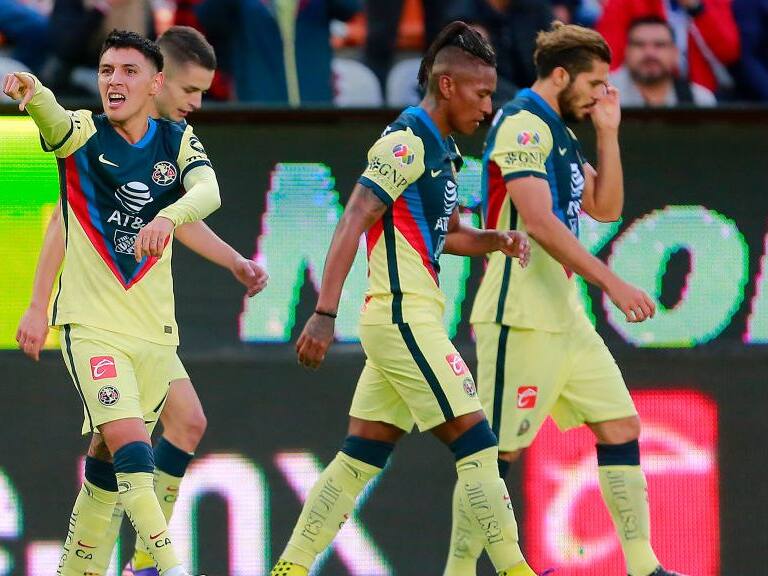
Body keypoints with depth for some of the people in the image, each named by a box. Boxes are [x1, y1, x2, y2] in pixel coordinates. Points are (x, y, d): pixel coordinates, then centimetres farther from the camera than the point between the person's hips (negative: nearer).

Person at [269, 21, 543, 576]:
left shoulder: (440, 149, 17)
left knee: (361, 457, 8)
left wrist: (497, 239, 7)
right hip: (404, 316, -10)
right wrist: (325, 314, -25)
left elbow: (449, 233, 28)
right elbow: (351, 225, -19)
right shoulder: (407, 142, -13)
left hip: (401, 321, 10)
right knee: (475, 441, -8)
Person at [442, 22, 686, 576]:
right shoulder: (521, 124, -13)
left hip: (564, 315, 10)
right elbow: (538, 220, -23)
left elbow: (606, 208, 21)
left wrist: (608, 134, 9)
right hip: (521, 317, -10)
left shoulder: (558, 133, 17)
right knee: (500, 448, -7)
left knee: (622, 426, 7)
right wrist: (611, 283, -25)